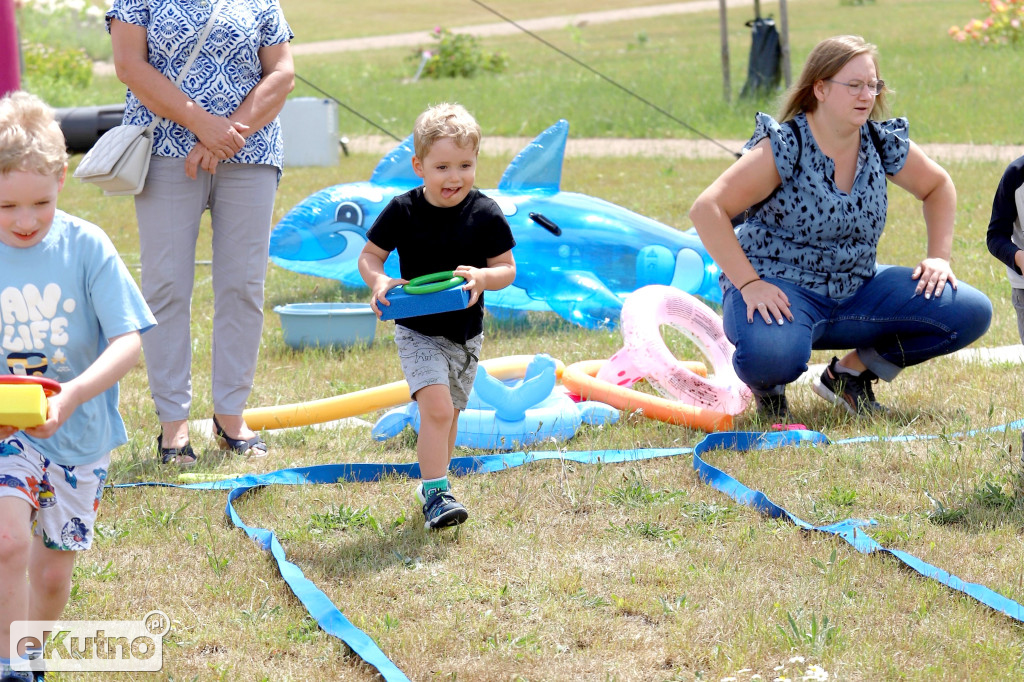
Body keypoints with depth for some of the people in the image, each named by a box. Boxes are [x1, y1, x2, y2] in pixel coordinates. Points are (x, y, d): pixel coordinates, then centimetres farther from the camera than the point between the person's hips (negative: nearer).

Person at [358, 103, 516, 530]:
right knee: (436, 407, -20)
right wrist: (379, 281, -21)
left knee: (448, 414, 16)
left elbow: (507, 269, -2)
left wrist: (482, 277, -24)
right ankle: (435, 493, -15)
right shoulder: (403, 211, -10)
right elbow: (370, 255, 1)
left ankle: (432, 483, 35)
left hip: (466, 332, 3)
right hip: (418, 331, -3)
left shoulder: (486, 214, -7)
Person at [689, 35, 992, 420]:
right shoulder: (785, 148, -17)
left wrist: (939, 256, 5)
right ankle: (768, 387, 0)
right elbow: (707, 208, -22)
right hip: (778, 287, -6)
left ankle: (850, 373, 7)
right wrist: (748, 283, -28)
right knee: (770, 354, -42)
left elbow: (937, 186, 19)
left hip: (855, 291, 6)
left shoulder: (883, 143, 0)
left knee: (971, 313, -8)